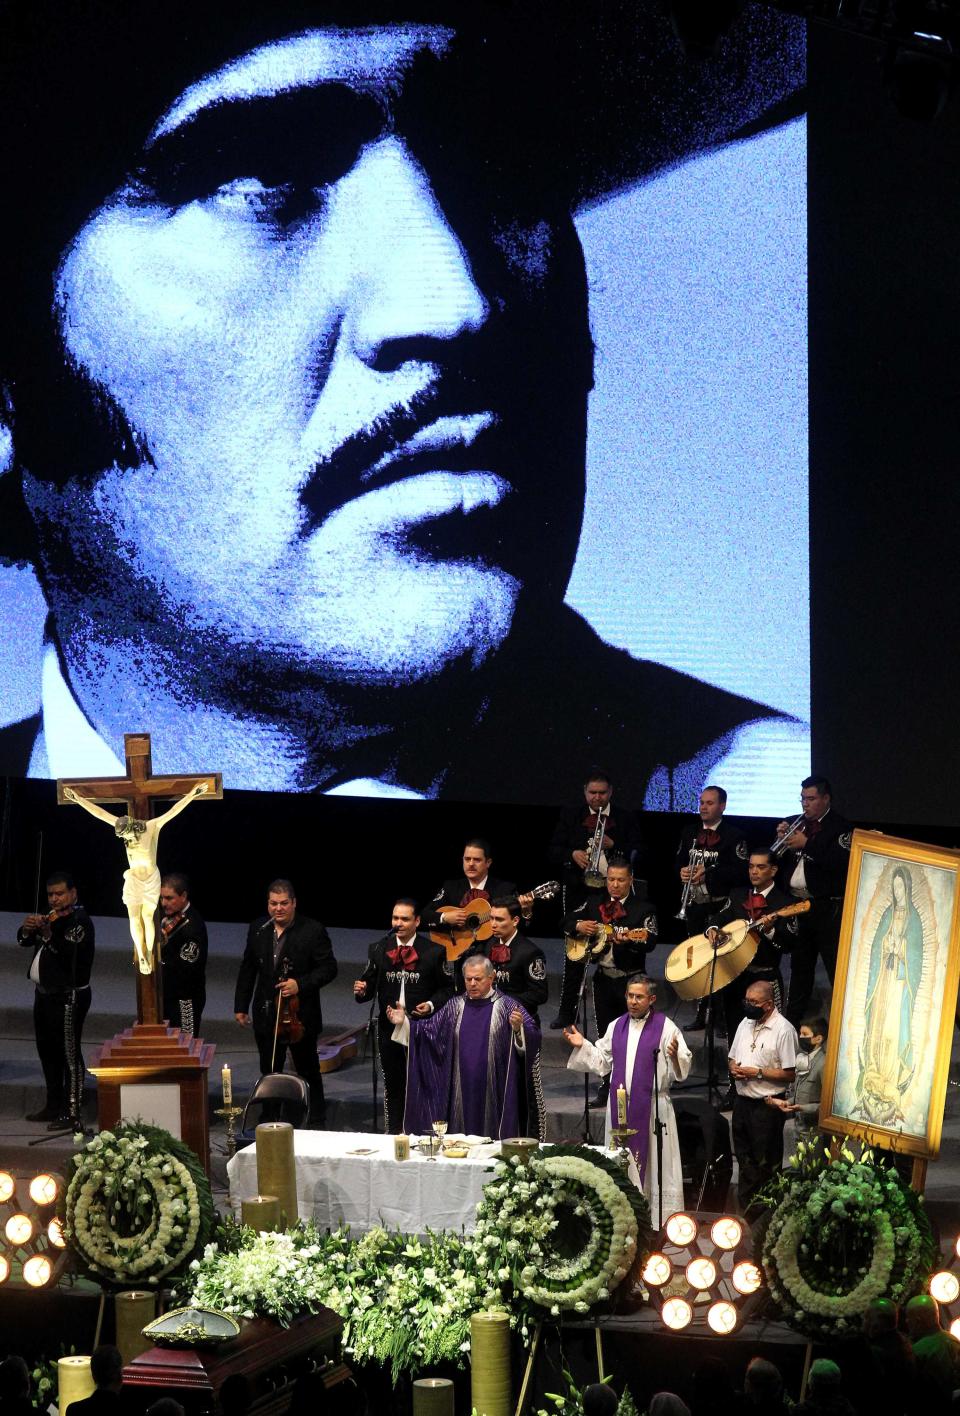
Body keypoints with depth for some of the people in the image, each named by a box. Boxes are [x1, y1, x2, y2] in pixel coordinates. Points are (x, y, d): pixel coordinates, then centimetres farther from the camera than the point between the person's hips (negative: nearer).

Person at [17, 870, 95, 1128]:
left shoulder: (80, 921, -13)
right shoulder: (50, 917, 12)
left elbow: (70, 953, -26)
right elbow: (24, 941, 10)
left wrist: (48, 934, -38)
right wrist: (28, 930, -12)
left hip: (68, 997, -9)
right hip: (45, 994, 9)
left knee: (69, 1053, -9)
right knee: (47, 1051, 16)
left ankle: (72, 1112, -9)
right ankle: (53, 1106, 26)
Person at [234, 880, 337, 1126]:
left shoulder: (313, 931, -11)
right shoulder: (258, 929, 4)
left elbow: (328, 969, -9)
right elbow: (247, 969, 12)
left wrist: (300, 984, -22)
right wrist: (241, 1006, 10)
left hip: (301, 1016, -4)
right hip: (266, 1015, 4)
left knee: (309, 1072, 9)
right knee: (269, 1073, 13)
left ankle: (317, 1123, 18)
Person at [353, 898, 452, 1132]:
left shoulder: (434, 952, -3)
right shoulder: (378, 950, 4)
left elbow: (447, 989, 2)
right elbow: (370, 984, 6)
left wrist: (432, 1005, -15)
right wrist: (362, 990, -17)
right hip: (389, 1028, 2)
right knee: (393, 1085, 10)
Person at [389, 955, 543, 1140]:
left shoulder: (508, 1006, -2)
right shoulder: (455, 1006, 11)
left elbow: (533, 1038, -12)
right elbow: (430, 1029, 11)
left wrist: (519, 1028, -33)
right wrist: (404, 1022, -3)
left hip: (494, 1091, -3)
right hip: (462, 1091, 3)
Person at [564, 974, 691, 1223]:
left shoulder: (665, 1027, -5)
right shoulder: (616, 1026, 11)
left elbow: (683, 1066, -10)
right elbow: (603, 1062, 16)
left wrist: (675, 1056, -31)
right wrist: (582, 1046, 6)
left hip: (652, 1105, -5)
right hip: (620, 1104, 5)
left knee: (655, 1161, -2)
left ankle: (662, 1219, 2)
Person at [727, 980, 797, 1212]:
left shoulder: (783, 1030, -14)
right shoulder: (746, 1024, 10)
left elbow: (790, 1074, -16)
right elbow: (732, 1056, 20)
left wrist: (758, 1073, -19)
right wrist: (733, 1068, -3)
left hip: (767, 1104, -7)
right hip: (743, 1101, 7)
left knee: (765, 1164, 1)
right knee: (744, 1158, 17)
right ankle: (744, 1208, 27)